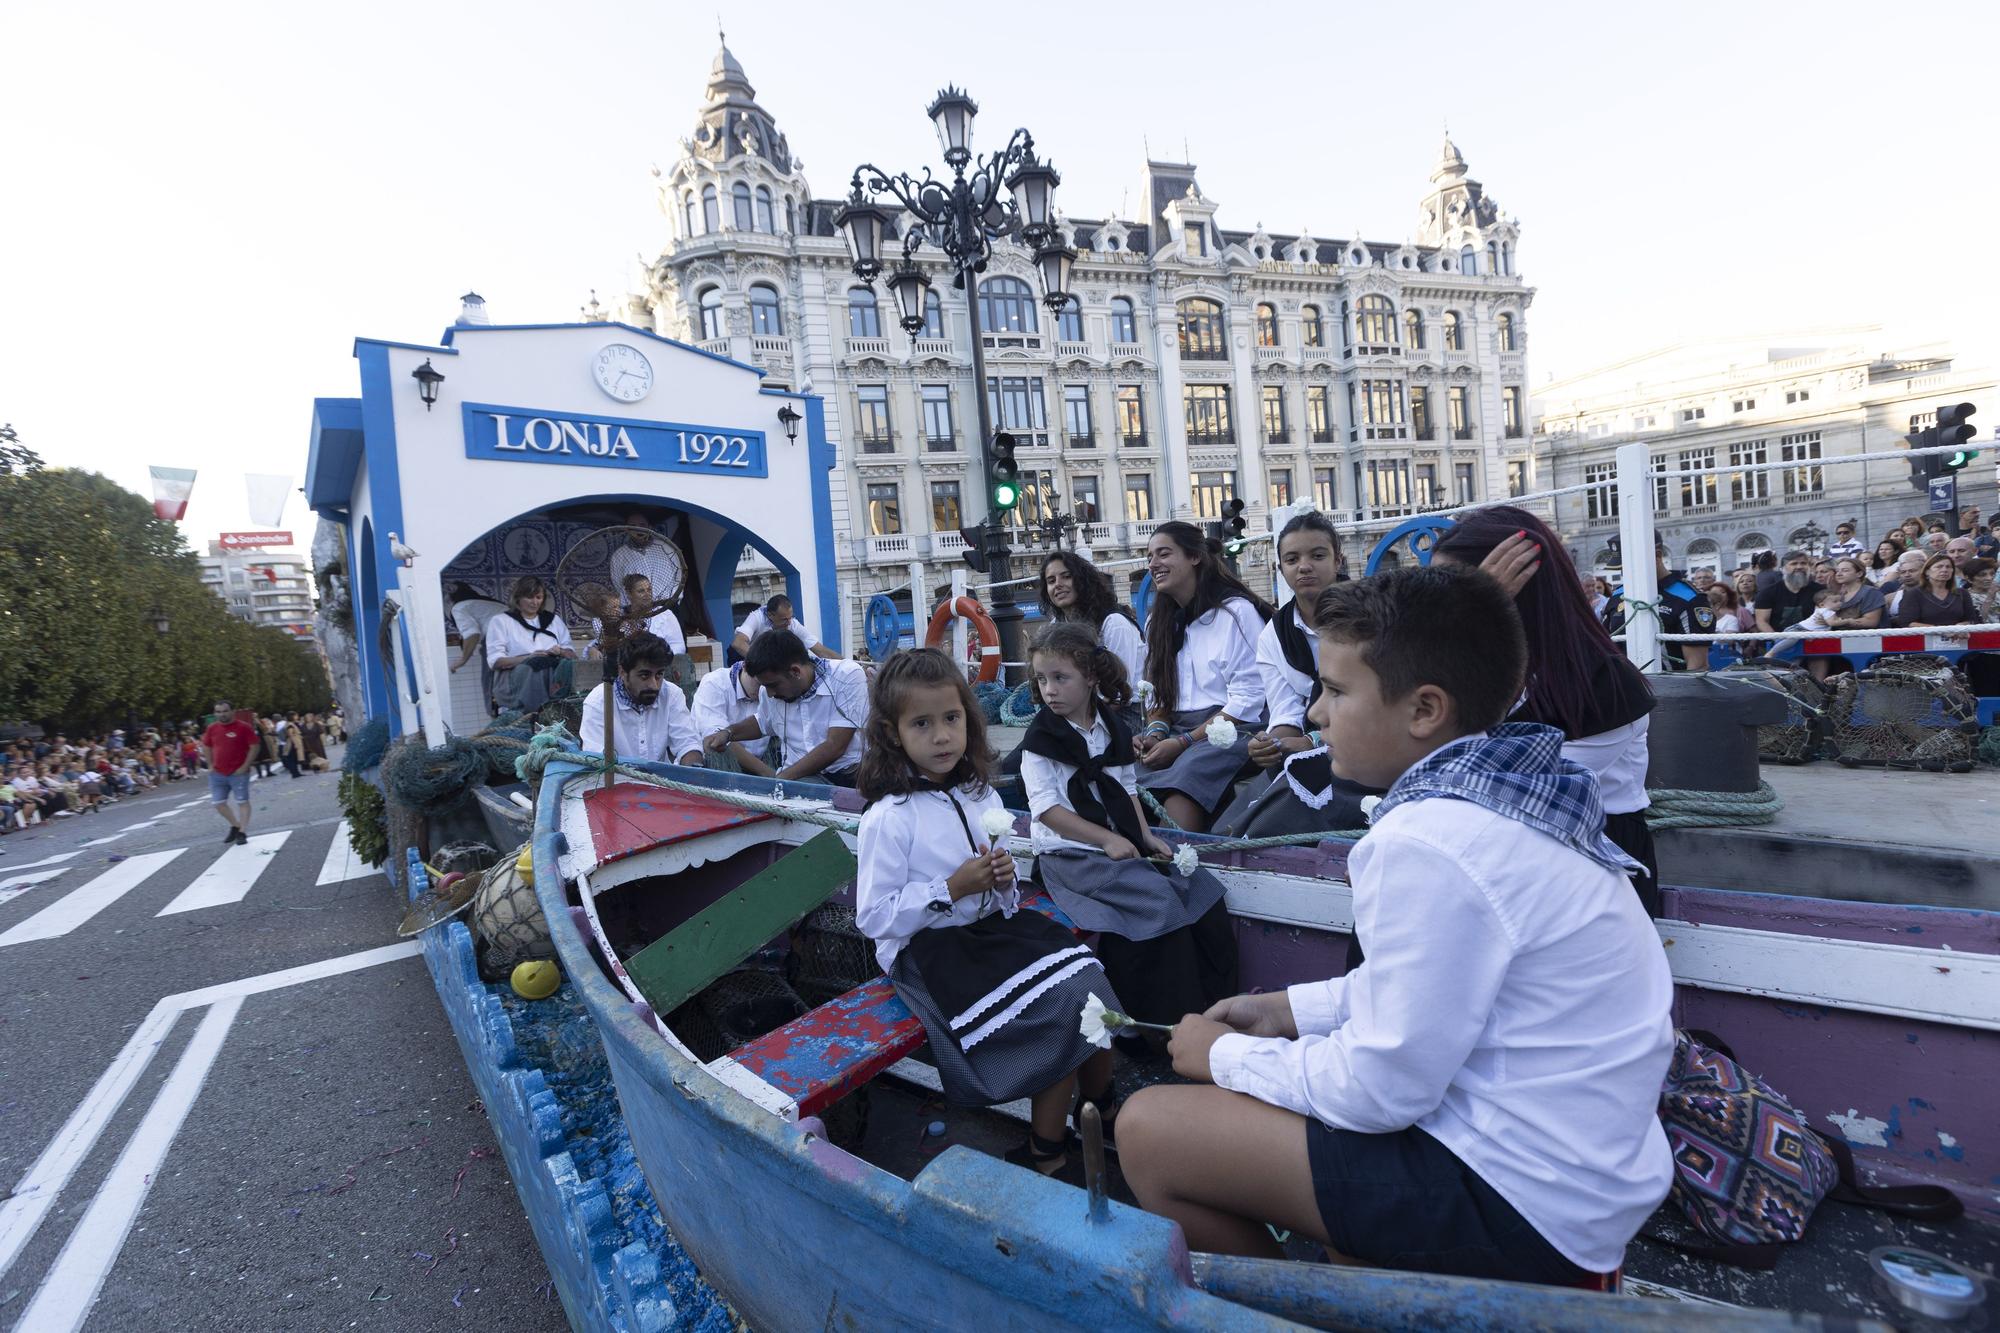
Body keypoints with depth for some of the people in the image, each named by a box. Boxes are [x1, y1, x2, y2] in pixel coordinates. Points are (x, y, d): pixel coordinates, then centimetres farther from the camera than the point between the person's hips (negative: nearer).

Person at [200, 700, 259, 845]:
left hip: (238, 773, -5)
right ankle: (235, 826, 26)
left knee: (242, 802, -1)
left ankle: (243, 832, 5)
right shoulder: (212, 728, 4)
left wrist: (245, 766, -13)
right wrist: (210, 765, 9)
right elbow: (206, 747, 18)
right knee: (218, 803, 8)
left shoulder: (244, 727, -10)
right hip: (217, 773, 5)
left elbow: (254, 747, -10)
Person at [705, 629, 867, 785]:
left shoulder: (848, 676, -13)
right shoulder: (775, 683, 5)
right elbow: (762, 723, 28)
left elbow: (835, 747, -18)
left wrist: (779, 780, -19)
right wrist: (728, 732, 9)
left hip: (845, 777, -3)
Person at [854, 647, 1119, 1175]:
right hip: (926, 949, -6)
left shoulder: (982, 795, 5)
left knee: (1087, 987, -11)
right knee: (1056, 1015, -20)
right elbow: (873, 917, -16)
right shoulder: (888, 818, -16)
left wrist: (1004, 880, -6)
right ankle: (1048, 1149, 4)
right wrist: (951, 889, -22)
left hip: (991, 928, 7)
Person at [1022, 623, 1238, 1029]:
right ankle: (1162, 1023, -10)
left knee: (1201, 893, -7)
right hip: (1070, 853, -6)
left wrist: (1145, 834, 0)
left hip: (1122, 844, 6)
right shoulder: (1042, 737, -7)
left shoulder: (1112, 727, 10)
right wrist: (1107, 839, -17)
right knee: (1158, 901, -24)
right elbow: (1047, 809, -13)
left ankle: (1215, 1004, 7)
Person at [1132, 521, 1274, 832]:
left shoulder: (1237, 611, -4)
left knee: (1182, 777, -36)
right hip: (1176, 730, 6)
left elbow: (1248, 700, -10)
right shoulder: (1157, 623, 18)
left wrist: (1183, 742, -14)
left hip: (1231, 732, -6)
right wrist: (1155, 732, -4)